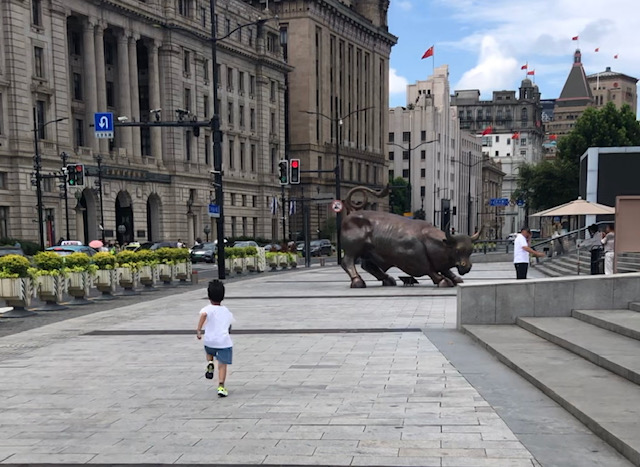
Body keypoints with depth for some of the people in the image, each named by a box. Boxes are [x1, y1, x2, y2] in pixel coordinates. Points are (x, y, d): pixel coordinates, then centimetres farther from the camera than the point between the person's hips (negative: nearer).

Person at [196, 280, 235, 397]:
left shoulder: (208, 309, -3)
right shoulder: (226, 311, 11)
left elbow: (204, 314, -27)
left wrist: (198, 330, -27)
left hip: (210, 341, 0)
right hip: (224, 341, 1)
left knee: (209, 351, 33)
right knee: (222, 365, 2)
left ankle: (210, 363, 6)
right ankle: (221, 386, -12)